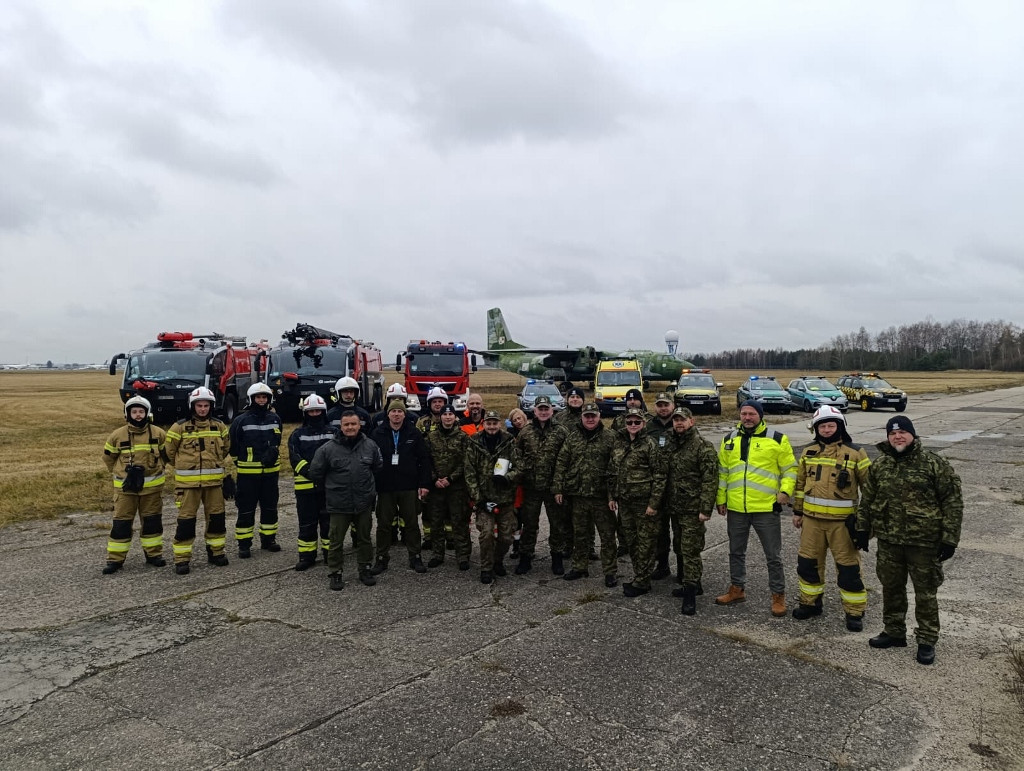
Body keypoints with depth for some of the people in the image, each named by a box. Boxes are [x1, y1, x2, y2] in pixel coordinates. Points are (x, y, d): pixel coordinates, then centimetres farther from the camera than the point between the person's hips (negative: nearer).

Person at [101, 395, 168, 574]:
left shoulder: (158, 434, -2)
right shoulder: (117, 435, -3)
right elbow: (108, 457, 11)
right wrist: (119, 472, 11)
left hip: (151, 486, 1)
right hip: (125, 487, -1)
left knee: (152, 521, 10)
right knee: (121, 522, 1)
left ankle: (154, 554, 21)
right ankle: (115, 559, 9)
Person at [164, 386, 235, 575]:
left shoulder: (219, 427, 5)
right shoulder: (180, 427, -6)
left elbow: (226, 452, 12)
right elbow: (169, 452, 5)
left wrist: (228, 477, 8)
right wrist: (184, 466, 12)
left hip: (214, 481, 3)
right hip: (188, 482, -3)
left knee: (217, 518, 10)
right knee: (186, 520, -1)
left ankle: (216, 552, 25)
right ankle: (181, 559, 8)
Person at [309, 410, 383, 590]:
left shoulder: (370, 445, -1)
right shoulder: (327, 449, -10)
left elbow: (378, 468, 14)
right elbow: (315, 473, 0)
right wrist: (332, 487, 8)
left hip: (364, 503, 2)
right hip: (338, 504, -2)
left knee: (364, 538, 15)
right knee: (336, 541, 7)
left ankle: (365, 569, 30)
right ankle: (335, 573, 21)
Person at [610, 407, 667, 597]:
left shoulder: (650, 445, -10)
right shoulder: (618, 443, 8)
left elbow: (659, 476, -11)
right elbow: (612, 471, 15)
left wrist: (653, 503, -15)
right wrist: (612, 496, 12)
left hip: (644, 502, -6)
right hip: (624, 501, 6)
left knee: (645, 542, 2)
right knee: (631, 540, 15)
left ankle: (641, 582, 12)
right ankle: (639, 577, 28)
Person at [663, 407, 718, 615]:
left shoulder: (703, 447, -12)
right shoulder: (670, 445, 11)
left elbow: (710, 480, -16)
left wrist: (706, 509, -20)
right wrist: (665, 502, 15)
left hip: (693, 510, -8)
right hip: (675, 508, 8)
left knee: (690, 551, -7)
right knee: (680, 548, 17)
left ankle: (690, 594, -1)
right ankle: (691, 584, 31)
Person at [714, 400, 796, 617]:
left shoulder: (777, 439, -4)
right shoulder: (729, 440, 7)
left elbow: (790, 469, 0)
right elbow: (722, 471, 13)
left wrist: (785, 491, -14)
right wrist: (721, 499, 10)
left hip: (766, 508, -4)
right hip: (735, 508, 4)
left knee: (773, 556, 6)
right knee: (736, 552, 17)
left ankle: (778, 595, 20)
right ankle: (737, 589, 33)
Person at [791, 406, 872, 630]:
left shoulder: (855, 452, -4)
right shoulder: (808, 452, 8)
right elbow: (800, 482, 15)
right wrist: (797, 511, 15)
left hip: (842, 520, -4)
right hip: (812, 519, 4)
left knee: (848, 568, 2)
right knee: (808, 562, 12)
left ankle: (855, 612, 15)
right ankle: (810, 602, 29)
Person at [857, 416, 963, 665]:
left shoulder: (935, 464, -9)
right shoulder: (880, 465, 5)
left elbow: (953, 502, -8)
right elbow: (867, 499, 13)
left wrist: (950, 538, -11)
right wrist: (862, 529, 11)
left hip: (924, 542, -4)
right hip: (888, 540, 5)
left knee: (925, 592, 6)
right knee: (891, 588, 15)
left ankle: (927, 641, 21)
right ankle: (894, 632, 32)